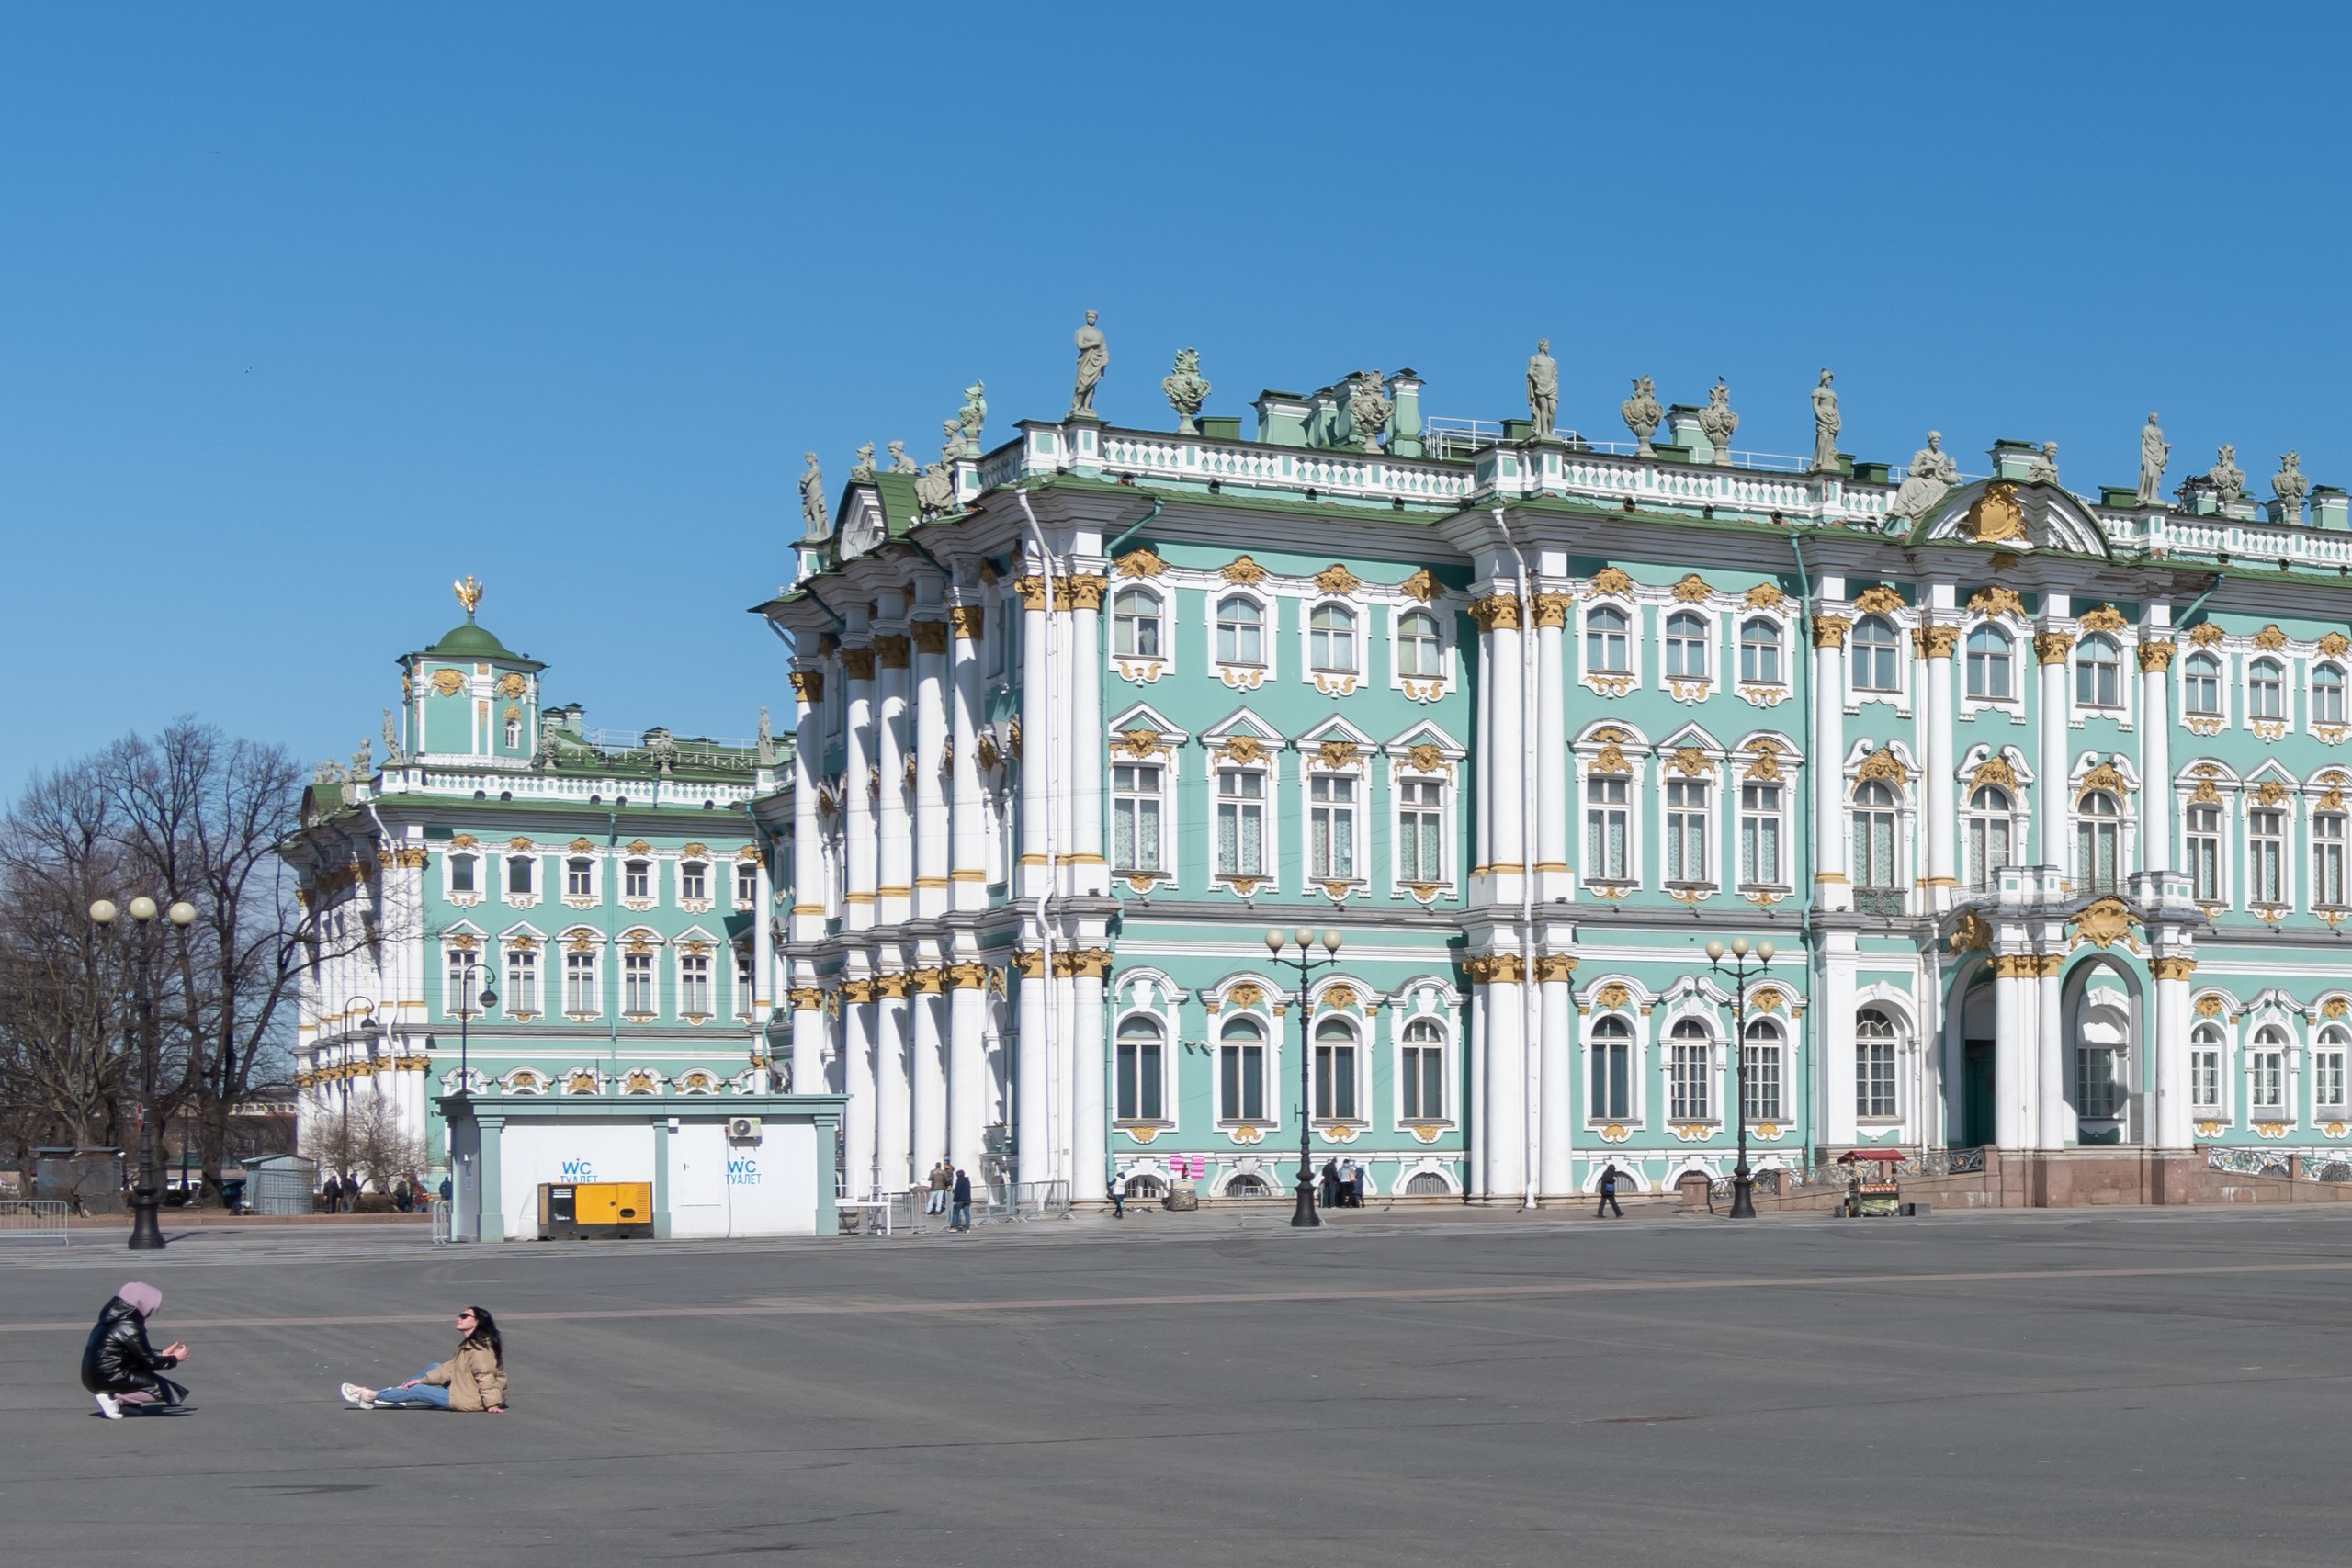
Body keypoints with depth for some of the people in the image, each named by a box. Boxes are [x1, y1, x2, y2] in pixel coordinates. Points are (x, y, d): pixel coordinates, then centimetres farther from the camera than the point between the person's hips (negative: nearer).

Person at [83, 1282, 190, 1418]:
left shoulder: (113, 1320, 10)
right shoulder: (129, 1329, -17)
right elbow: (149, 1361, -9)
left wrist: (162, 1354, 24)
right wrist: (174, 1359, 6)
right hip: (108, 1379, -10)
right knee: (167, 1390, -7)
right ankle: (113, 1397, -10)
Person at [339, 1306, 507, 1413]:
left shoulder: (478, 1349, -22)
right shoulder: (469, 1345, 11)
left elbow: (485, 1377, -29)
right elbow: (452, 1367, 14)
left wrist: (492, 1404, -35)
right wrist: (422, 1379, 11)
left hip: (471, 1400, -9)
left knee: (417, 1390, -2)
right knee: (434, 1368, 15)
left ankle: (371, 1397, 13)